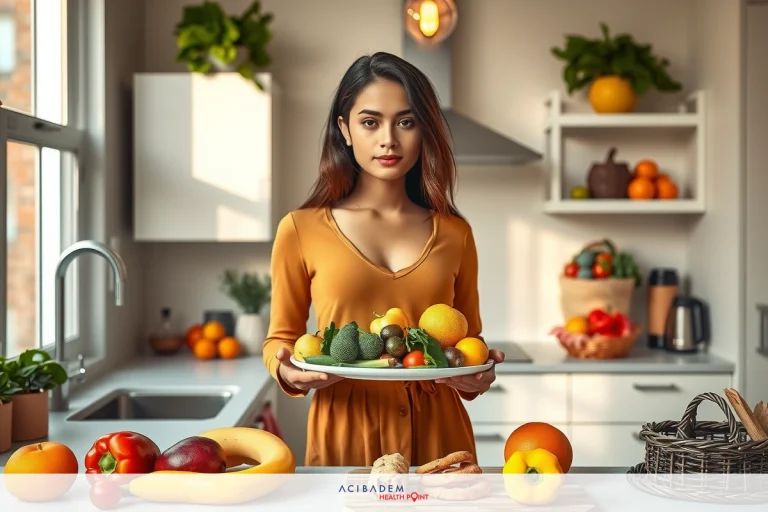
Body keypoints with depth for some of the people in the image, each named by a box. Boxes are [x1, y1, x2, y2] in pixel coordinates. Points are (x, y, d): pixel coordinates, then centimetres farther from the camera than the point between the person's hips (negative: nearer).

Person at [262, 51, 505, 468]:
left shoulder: (454, 233, 6)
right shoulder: (301, 230, 0)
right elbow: (280, 338, 7)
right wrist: (287, 370, -13)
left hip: (437, 433, 2)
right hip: (344, 432, -2)